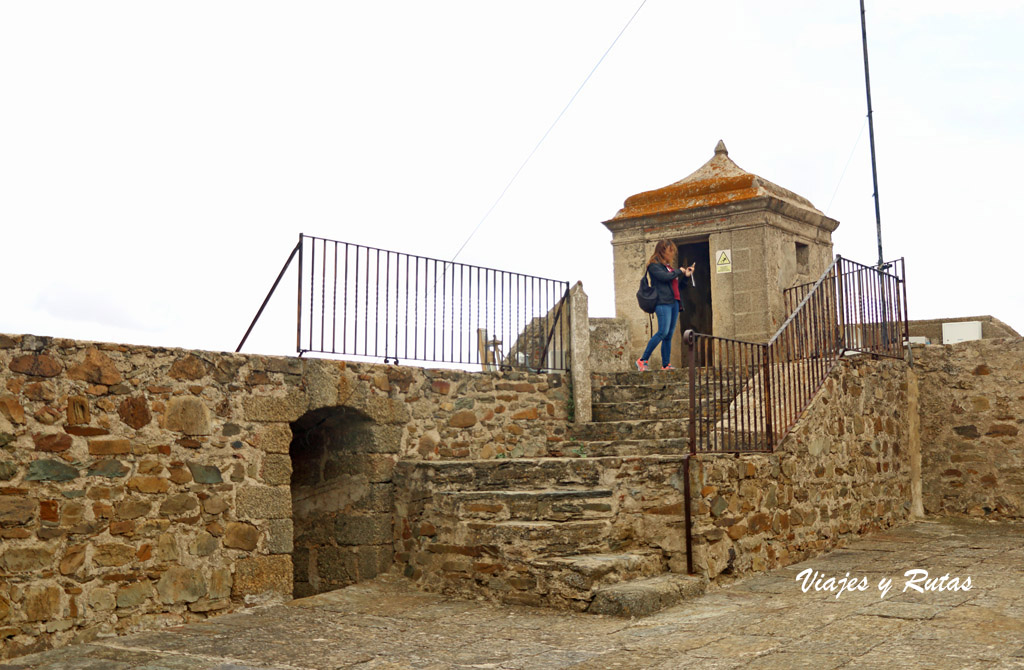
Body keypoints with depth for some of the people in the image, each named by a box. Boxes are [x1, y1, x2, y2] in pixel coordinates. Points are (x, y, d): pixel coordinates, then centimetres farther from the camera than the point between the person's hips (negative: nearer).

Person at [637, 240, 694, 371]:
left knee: (669, 335, 4)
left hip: (674, 302, 8)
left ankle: (665, 365, 4)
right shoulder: (654, 265, -2)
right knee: (663, 332, -18)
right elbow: (664, 276, -18)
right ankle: (642, 360, -15)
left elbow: (677, 285, 27)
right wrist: (679, 271, -3)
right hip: (663, 302, -8)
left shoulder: (669, 266, 23)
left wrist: (686, 276, 12)